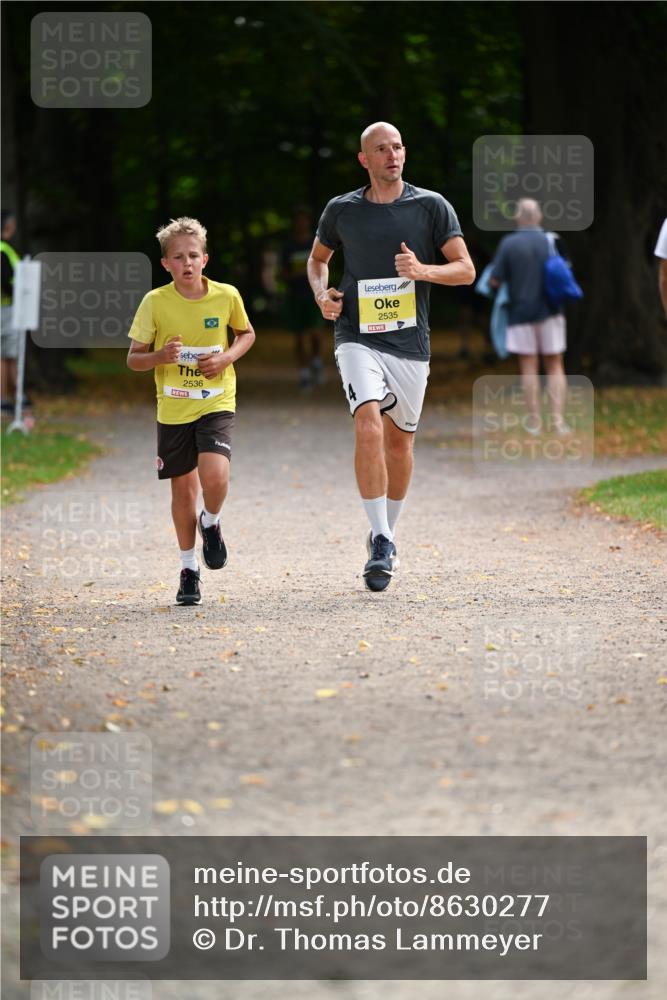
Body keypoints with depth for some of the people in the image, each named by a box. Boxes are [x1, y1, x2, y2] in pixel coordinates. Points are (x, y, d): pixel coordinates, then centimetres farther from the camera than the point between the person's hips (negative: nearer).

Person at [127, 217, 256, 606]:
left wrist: (227, 357, -6)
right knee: (183, 488, 7)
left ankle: (211, 523, 13)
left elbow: (247, 334, 14)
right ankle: (189, 568, 24)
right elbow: (134, 358, -1)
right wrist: (160, 356, -22)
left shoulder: (226, 296, -5)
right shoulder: (155, 302, -7)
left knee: (214, 476, -22)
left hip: (216, 402, -1)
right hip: (173, 408, 1)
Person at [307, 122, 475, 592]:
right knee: (368, 423, -23)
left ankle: (386, 535, 31)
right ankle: (381, 541, -24)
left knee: (400, 440, 10)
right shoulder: (341, 210, 5)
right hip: (358, 337, -1)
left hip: (410, 342, 1)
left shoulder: (431, 206, 1)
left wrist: (423, 271, -18)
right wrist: (322, 294, 3)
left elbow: (466, 270, 0)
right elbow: (318, 258, 23)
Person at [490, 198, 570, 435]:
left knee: (529, 367, 4)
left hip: (521, 311, -2)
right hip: (550, 312, 2)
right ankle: (558, 420, -3)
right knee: (554, 366, 6)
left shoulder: (508, 244, -8)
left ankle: (534, 420, 5)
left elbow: (495, 280, -8)